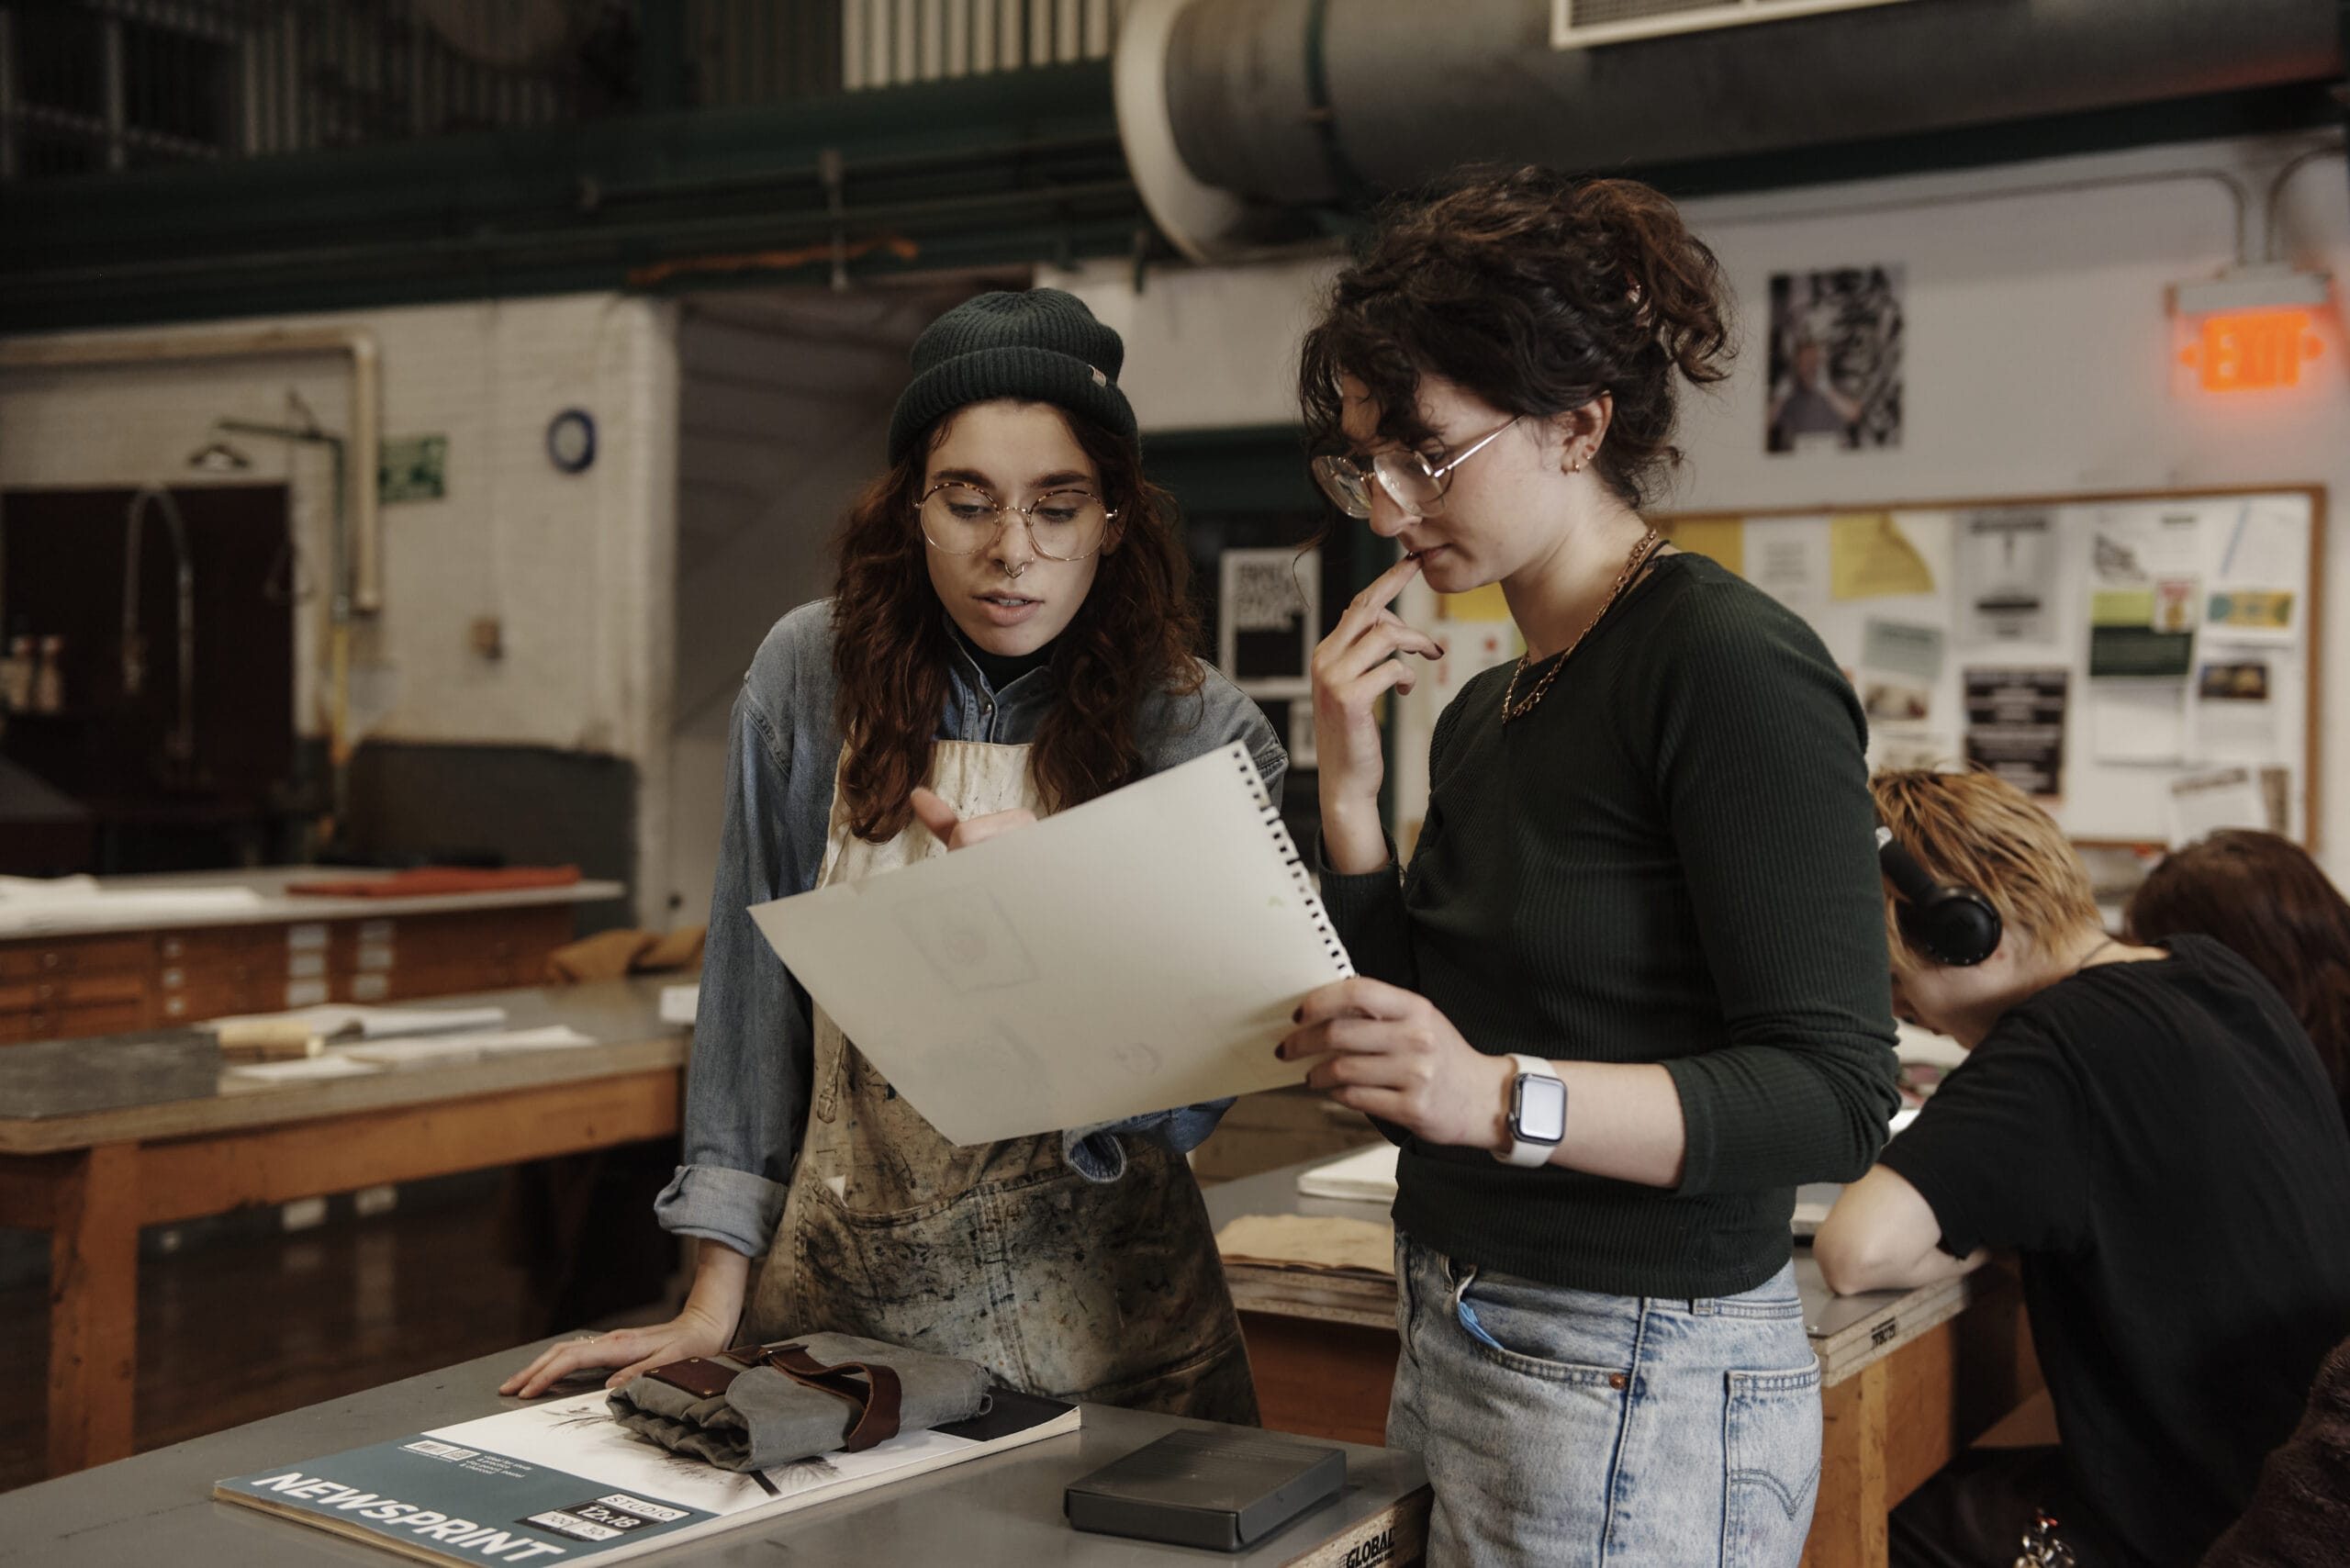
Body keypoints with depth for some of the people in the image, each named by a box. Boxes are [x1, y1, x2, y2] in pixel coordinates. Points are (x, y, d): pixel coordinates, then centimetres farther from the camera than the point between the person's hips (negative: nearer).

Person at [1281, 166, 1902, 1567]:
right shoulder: (1485, 712, 10)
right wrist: (1351, 787, -1)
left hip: (1639, 1390, -7)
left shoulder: (1730, 666, -15)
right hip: (1459, 1347, 8)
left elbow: (1834, 1095, -20)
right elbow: (1413, 1019, 10)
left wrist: (1509, 1098, -32)